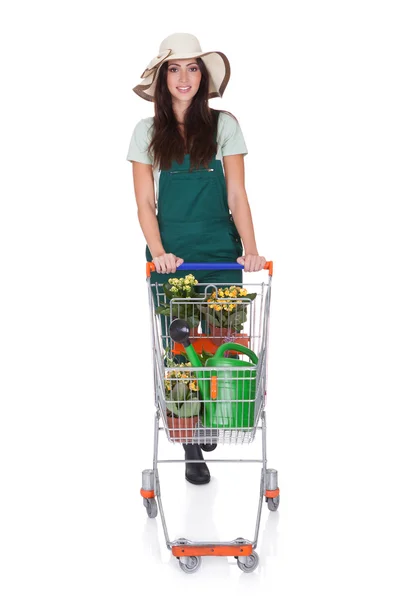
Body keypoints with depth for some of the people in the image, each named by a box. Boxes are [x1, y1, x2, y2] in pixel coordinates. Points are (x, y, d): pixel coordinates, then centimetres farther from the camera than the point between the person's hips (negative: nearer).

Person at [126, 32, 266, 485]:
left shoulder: (223, 126, 4)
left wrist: (250, 249, -14)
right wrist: (158, 252, -14)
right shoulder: (148, 132, 6)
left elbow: (237, 196, 0)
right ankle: (191, 447, 9)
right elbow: (145, 204, 2)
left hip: (220, 253, 0)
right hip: (170, 257, 0)